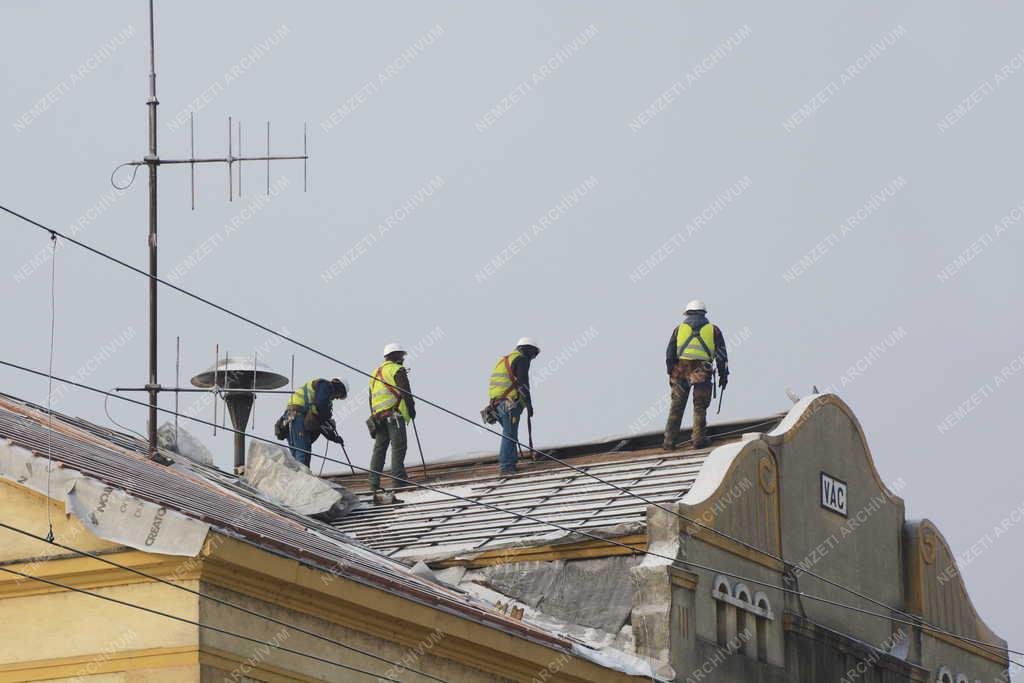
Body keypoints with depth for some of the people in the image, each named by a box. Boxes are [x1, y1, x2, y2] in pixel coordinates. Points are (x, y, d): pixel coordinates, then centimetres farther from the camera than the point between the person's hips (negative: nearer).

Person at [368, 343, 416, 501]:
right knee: (398, 446, -9)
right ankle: (398, 479, -16)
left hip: (378, 415, 7)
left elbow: (371, 398, 24)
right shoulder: (397, 369, 0)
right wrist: (412, 409, -3)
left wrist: (374, 417, 25)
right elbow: (405, 391, -9)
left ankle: (374, 483, 3)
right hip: (394, 412, -7)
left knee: (379, 448, 6)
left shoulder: (375, 373, 25)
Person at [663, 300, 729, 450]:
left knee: (676, 407, 7)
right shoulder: (713, 330, 12)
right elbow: (721, 355, 8)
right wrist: (723, 374, 11)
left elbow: (670, 354, 11)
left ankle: (669, 441, 5)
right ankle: (699, 439, -2)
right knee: (700, 407, 6)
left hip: (681, 372, 1)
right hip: (703, 374, -1)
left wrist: (671, 373, 16)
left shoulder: (679, 329, 14)